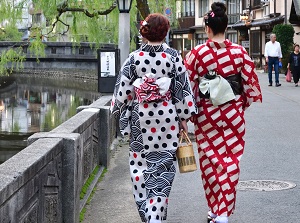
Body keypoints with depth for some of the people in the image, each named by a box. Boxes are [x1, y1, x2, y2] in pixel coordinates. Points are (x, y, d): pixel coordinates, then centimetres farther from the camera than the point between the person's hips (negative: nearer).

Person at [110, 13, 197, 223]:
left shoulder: (134, 58, -4)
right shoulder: (174, 57, -5)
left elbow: (123, 89, 0)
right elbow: (183, 88, -3)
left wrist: (121, 112, 13)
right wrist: (184, 118, 5)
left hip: (140, 118, 1)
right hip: (167, 117, -1)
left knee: (141, 164, 14)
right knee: (163, 166, 5)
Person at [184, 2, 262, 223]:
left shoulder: (197, 54, -8)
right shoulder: (239, 52, -5)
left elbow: (189, 87, -4)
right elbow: (250, 83, 1)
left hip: (207, 114, -1)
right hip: (233, 113, 1)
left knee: (211, 161, 11)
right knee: (231, 161, 7)